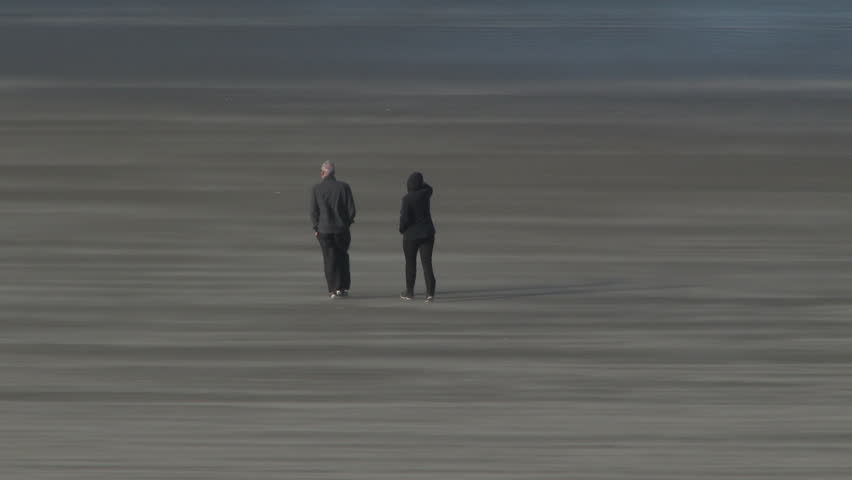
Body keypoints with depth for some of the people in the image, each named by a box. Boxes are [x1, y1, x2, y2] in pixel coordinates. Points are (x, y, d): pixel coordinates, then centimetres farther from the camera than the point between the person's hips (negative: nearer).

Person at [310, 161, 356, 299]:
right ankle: (343, 288, 14)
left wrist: (316, 227, 7)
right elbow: (351, 209, -3)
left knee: (329, 259, 5)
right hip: (341, 228, 1)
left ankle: (333, 290, 2)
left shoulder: (316, 189, -6)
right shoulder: (344, 187, -6)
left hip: (324, 229, -1)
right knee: (343, 258, 15)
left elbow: (313, 211, -5)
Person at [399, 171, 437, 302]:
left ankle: (409, 292, 22)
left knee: (410, 263, 13)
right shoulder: (425, 193, -3)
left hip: (411, 234, -3)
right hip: (427, 233, 3)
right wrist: (419, 181, 13)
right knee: (427, 263, -1)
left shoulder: (407, 198, -18)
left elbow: (405, 218, -20)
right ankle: (430, 292, -14)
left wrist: (401, 229, -2)